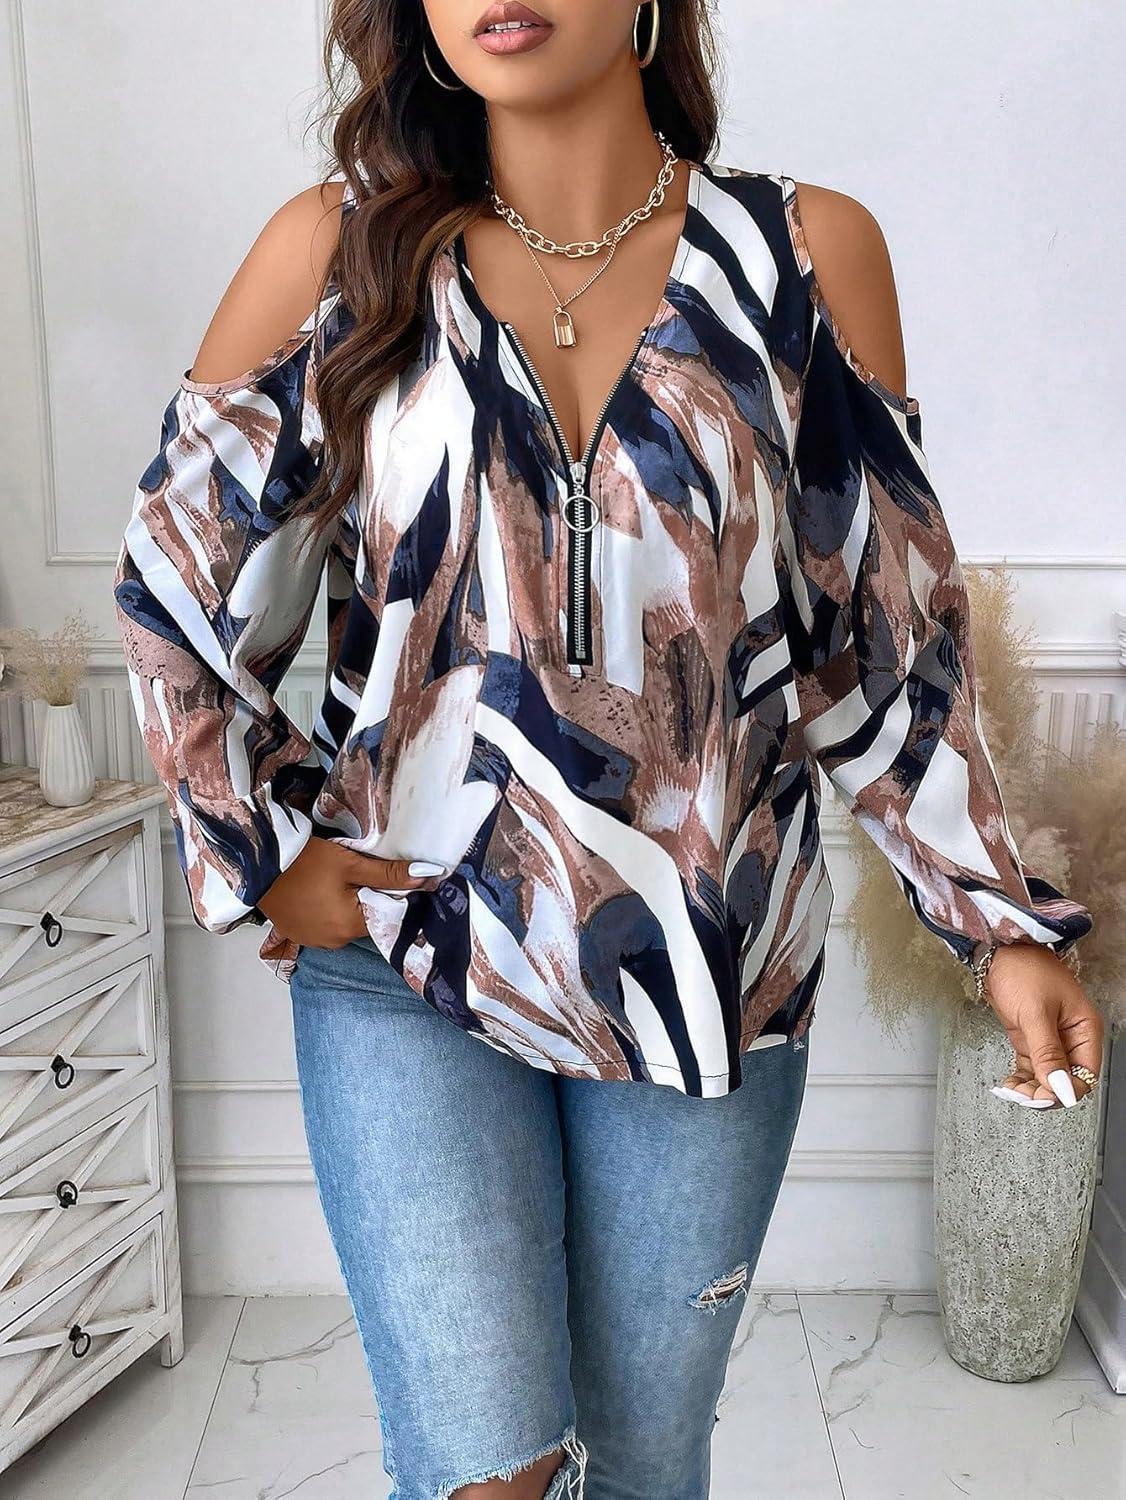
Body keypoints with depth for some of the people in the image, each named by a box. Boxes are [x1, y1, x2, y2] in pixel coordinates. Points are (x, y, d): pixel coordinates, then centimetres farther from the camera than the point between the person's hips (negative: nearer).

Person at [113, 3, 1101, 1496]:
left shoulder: (811, 252, -2)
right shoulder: (338, 245, -2)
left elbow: (888, 632, 3)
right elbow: (177, 579, 6)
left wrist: (1005, 922, 0)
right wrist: (269, 847, -1)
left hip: (713, 969, 1)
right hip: (406, 954, 0)